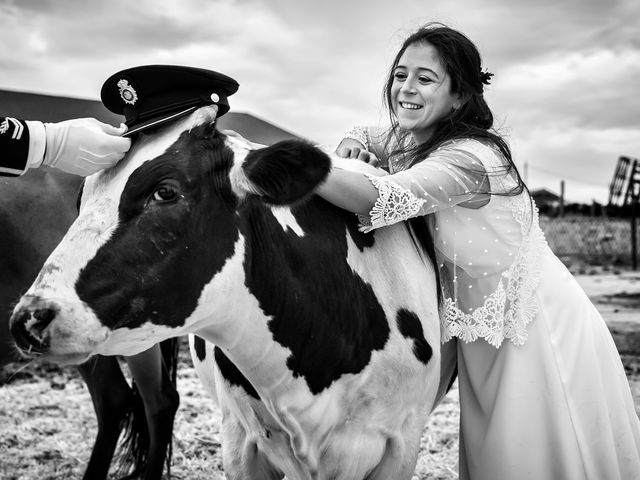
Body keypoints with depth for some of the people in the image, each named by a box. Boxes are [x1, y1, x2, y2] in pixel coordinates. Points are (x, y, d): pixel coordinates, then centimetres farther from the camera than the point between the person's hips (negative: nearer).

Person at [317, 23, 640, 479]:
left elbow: (385, 197, -42)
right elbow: (366, 135, 21)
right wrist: (352, 144, -3)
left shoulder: (466, 158, -27)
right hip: (489, 335, 8)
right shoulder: (407, 142, 0)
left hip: (543, 334, -8)